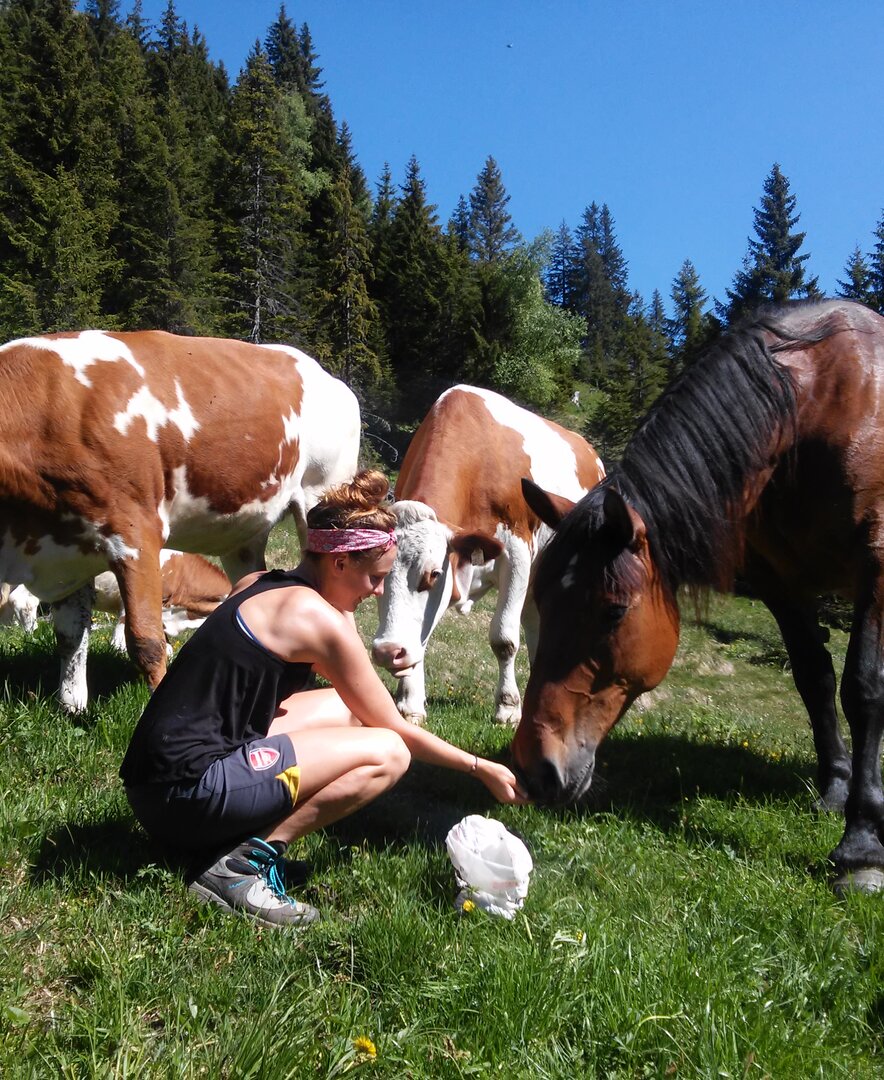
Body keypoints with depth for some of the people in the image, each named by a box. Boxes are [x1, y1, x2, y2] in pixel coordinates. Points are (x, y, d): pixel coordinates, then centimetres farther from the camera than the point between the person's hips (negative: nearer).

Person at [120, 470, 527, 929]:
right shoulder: (318, 616, -13)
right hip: (190, 794, -9)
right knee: (386, 752, -9)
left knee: (345, 709, 17)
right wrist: (482, 769, 7)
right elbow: (397, 730, -4)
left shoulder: (256, 586, 10)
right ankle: (243, 864, -13)